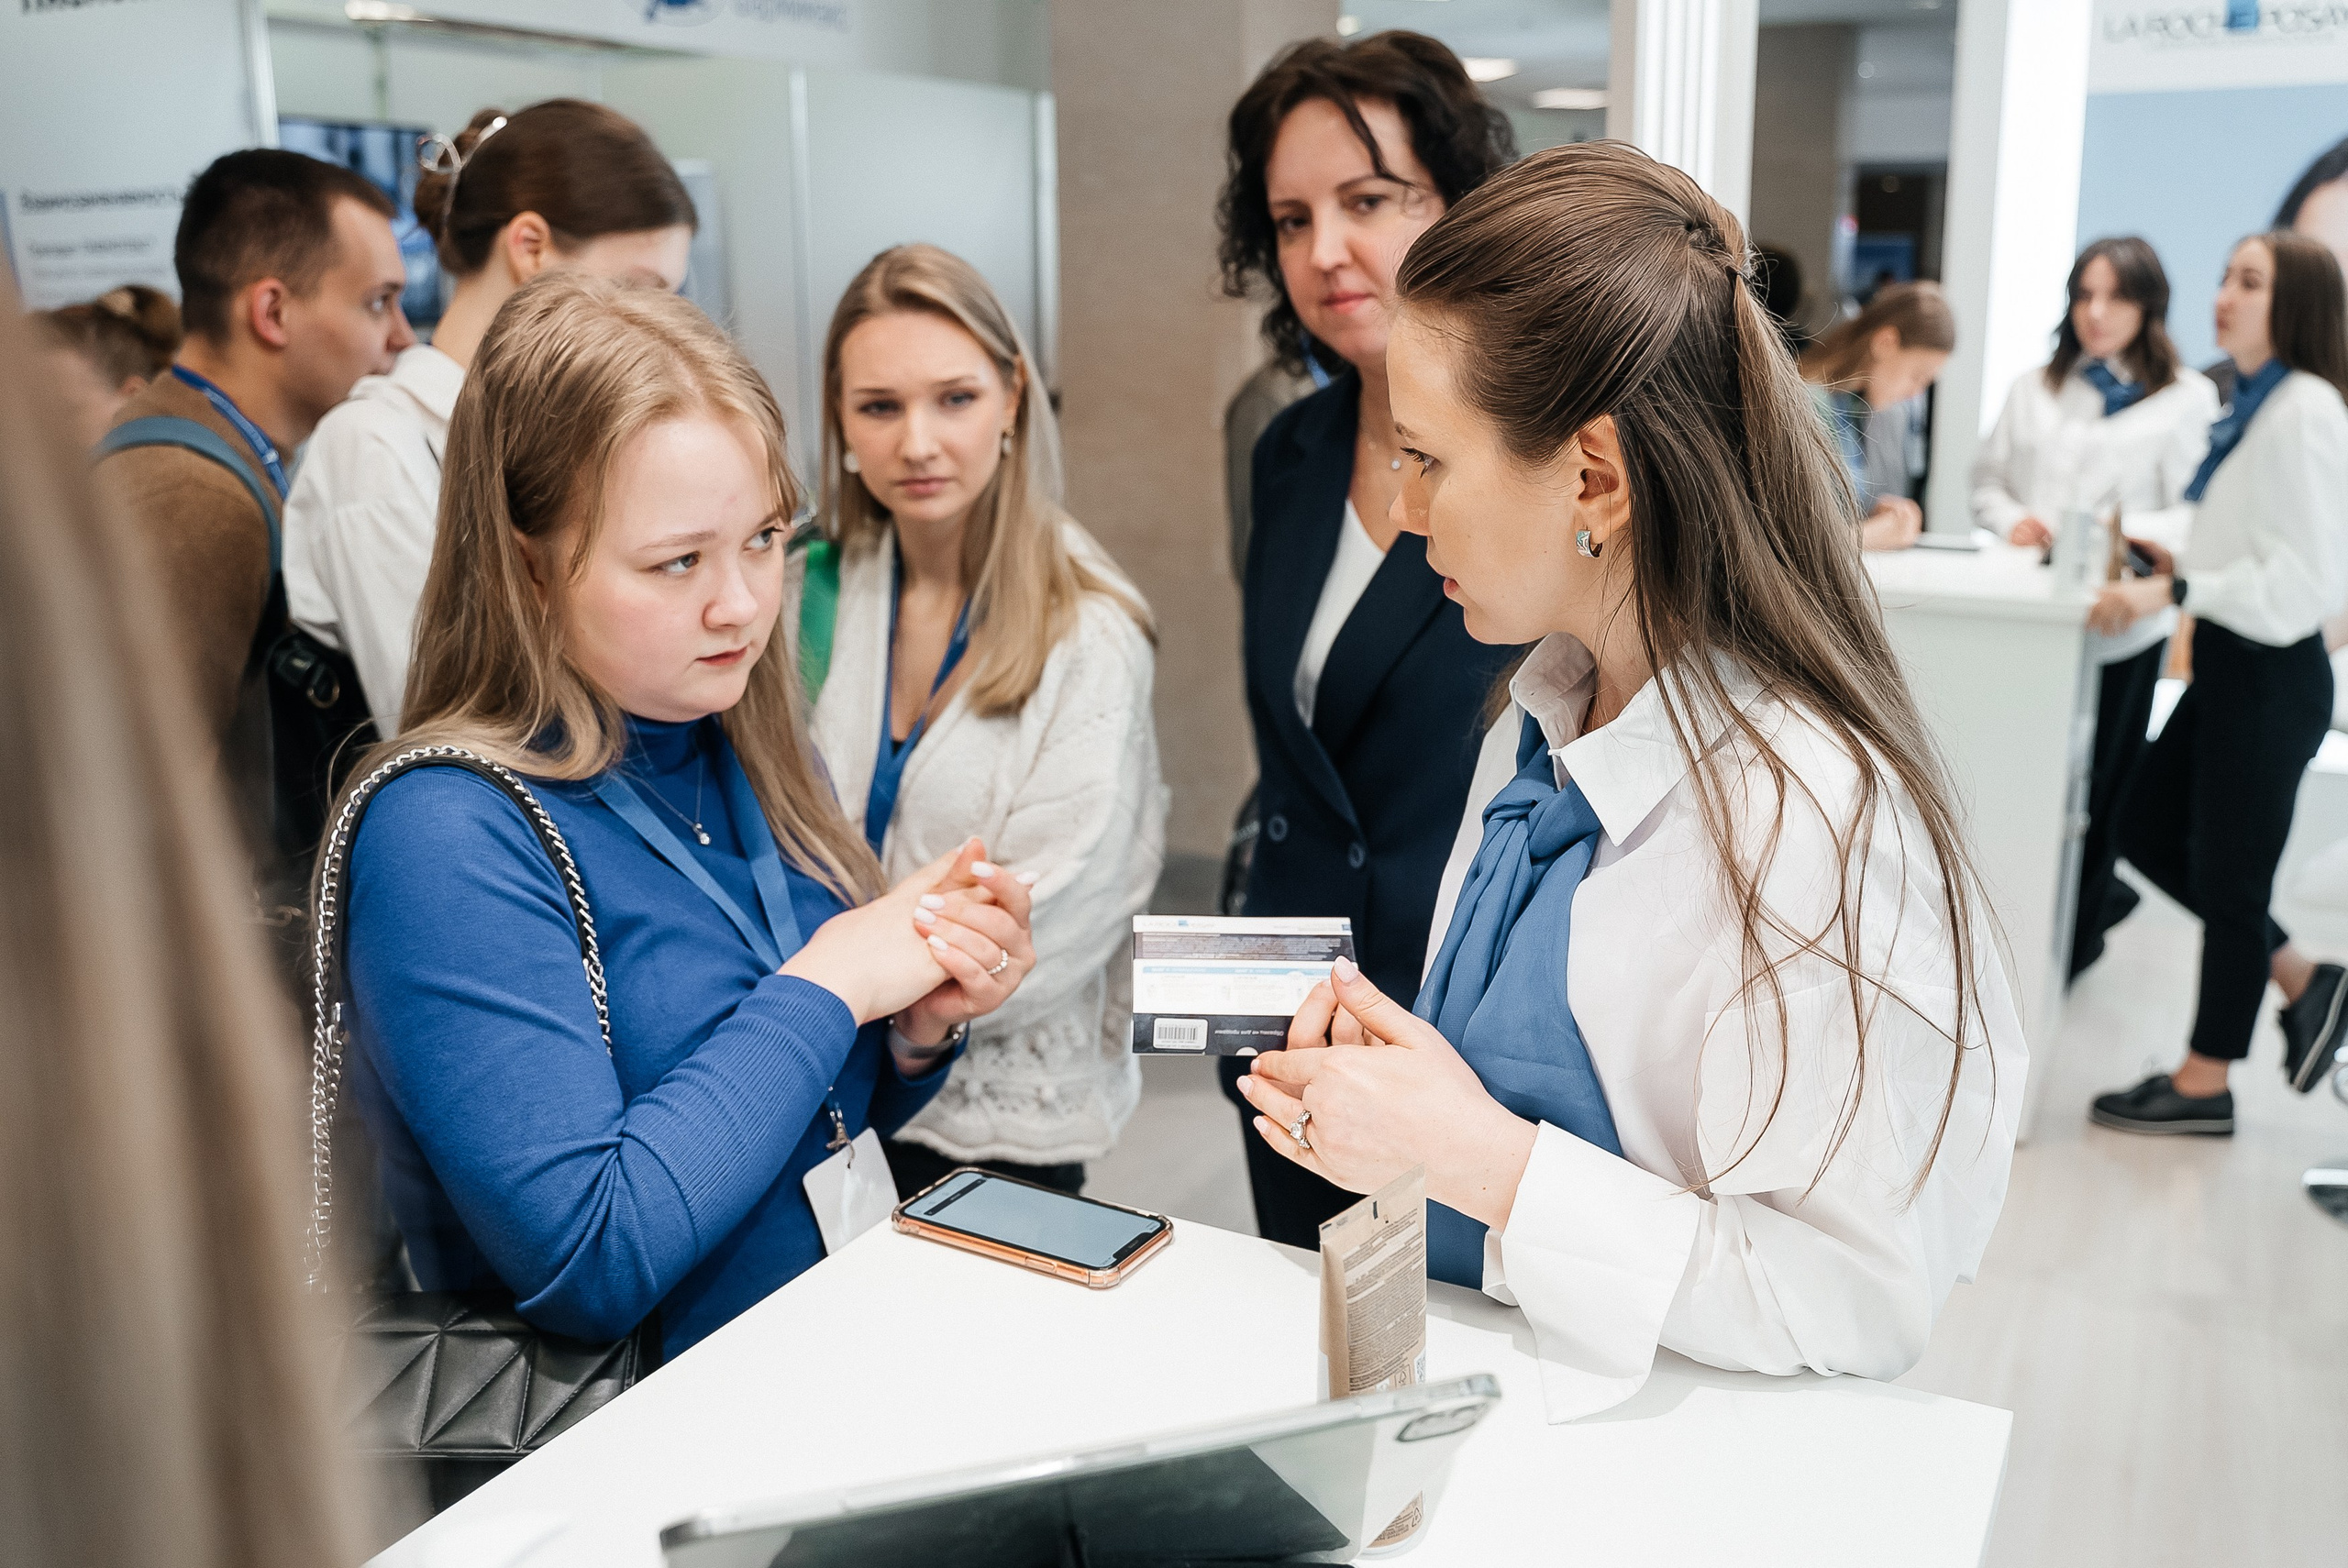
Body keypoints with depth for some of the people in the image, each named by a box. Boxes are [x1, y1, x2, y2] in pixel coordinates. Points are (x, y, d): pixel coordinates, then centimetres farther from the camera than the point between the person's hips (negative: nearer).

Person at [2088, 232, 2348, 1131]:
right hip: (2230, 663, 9)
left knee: (2227, 878, 4)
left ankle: (2204, 1086, 21)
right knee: (2148, 833, 17)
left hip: (2272, 675, -9)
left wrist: (2175, 591, -26)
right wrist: (2182, 563, 4)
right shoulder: (2254, 405, 10)